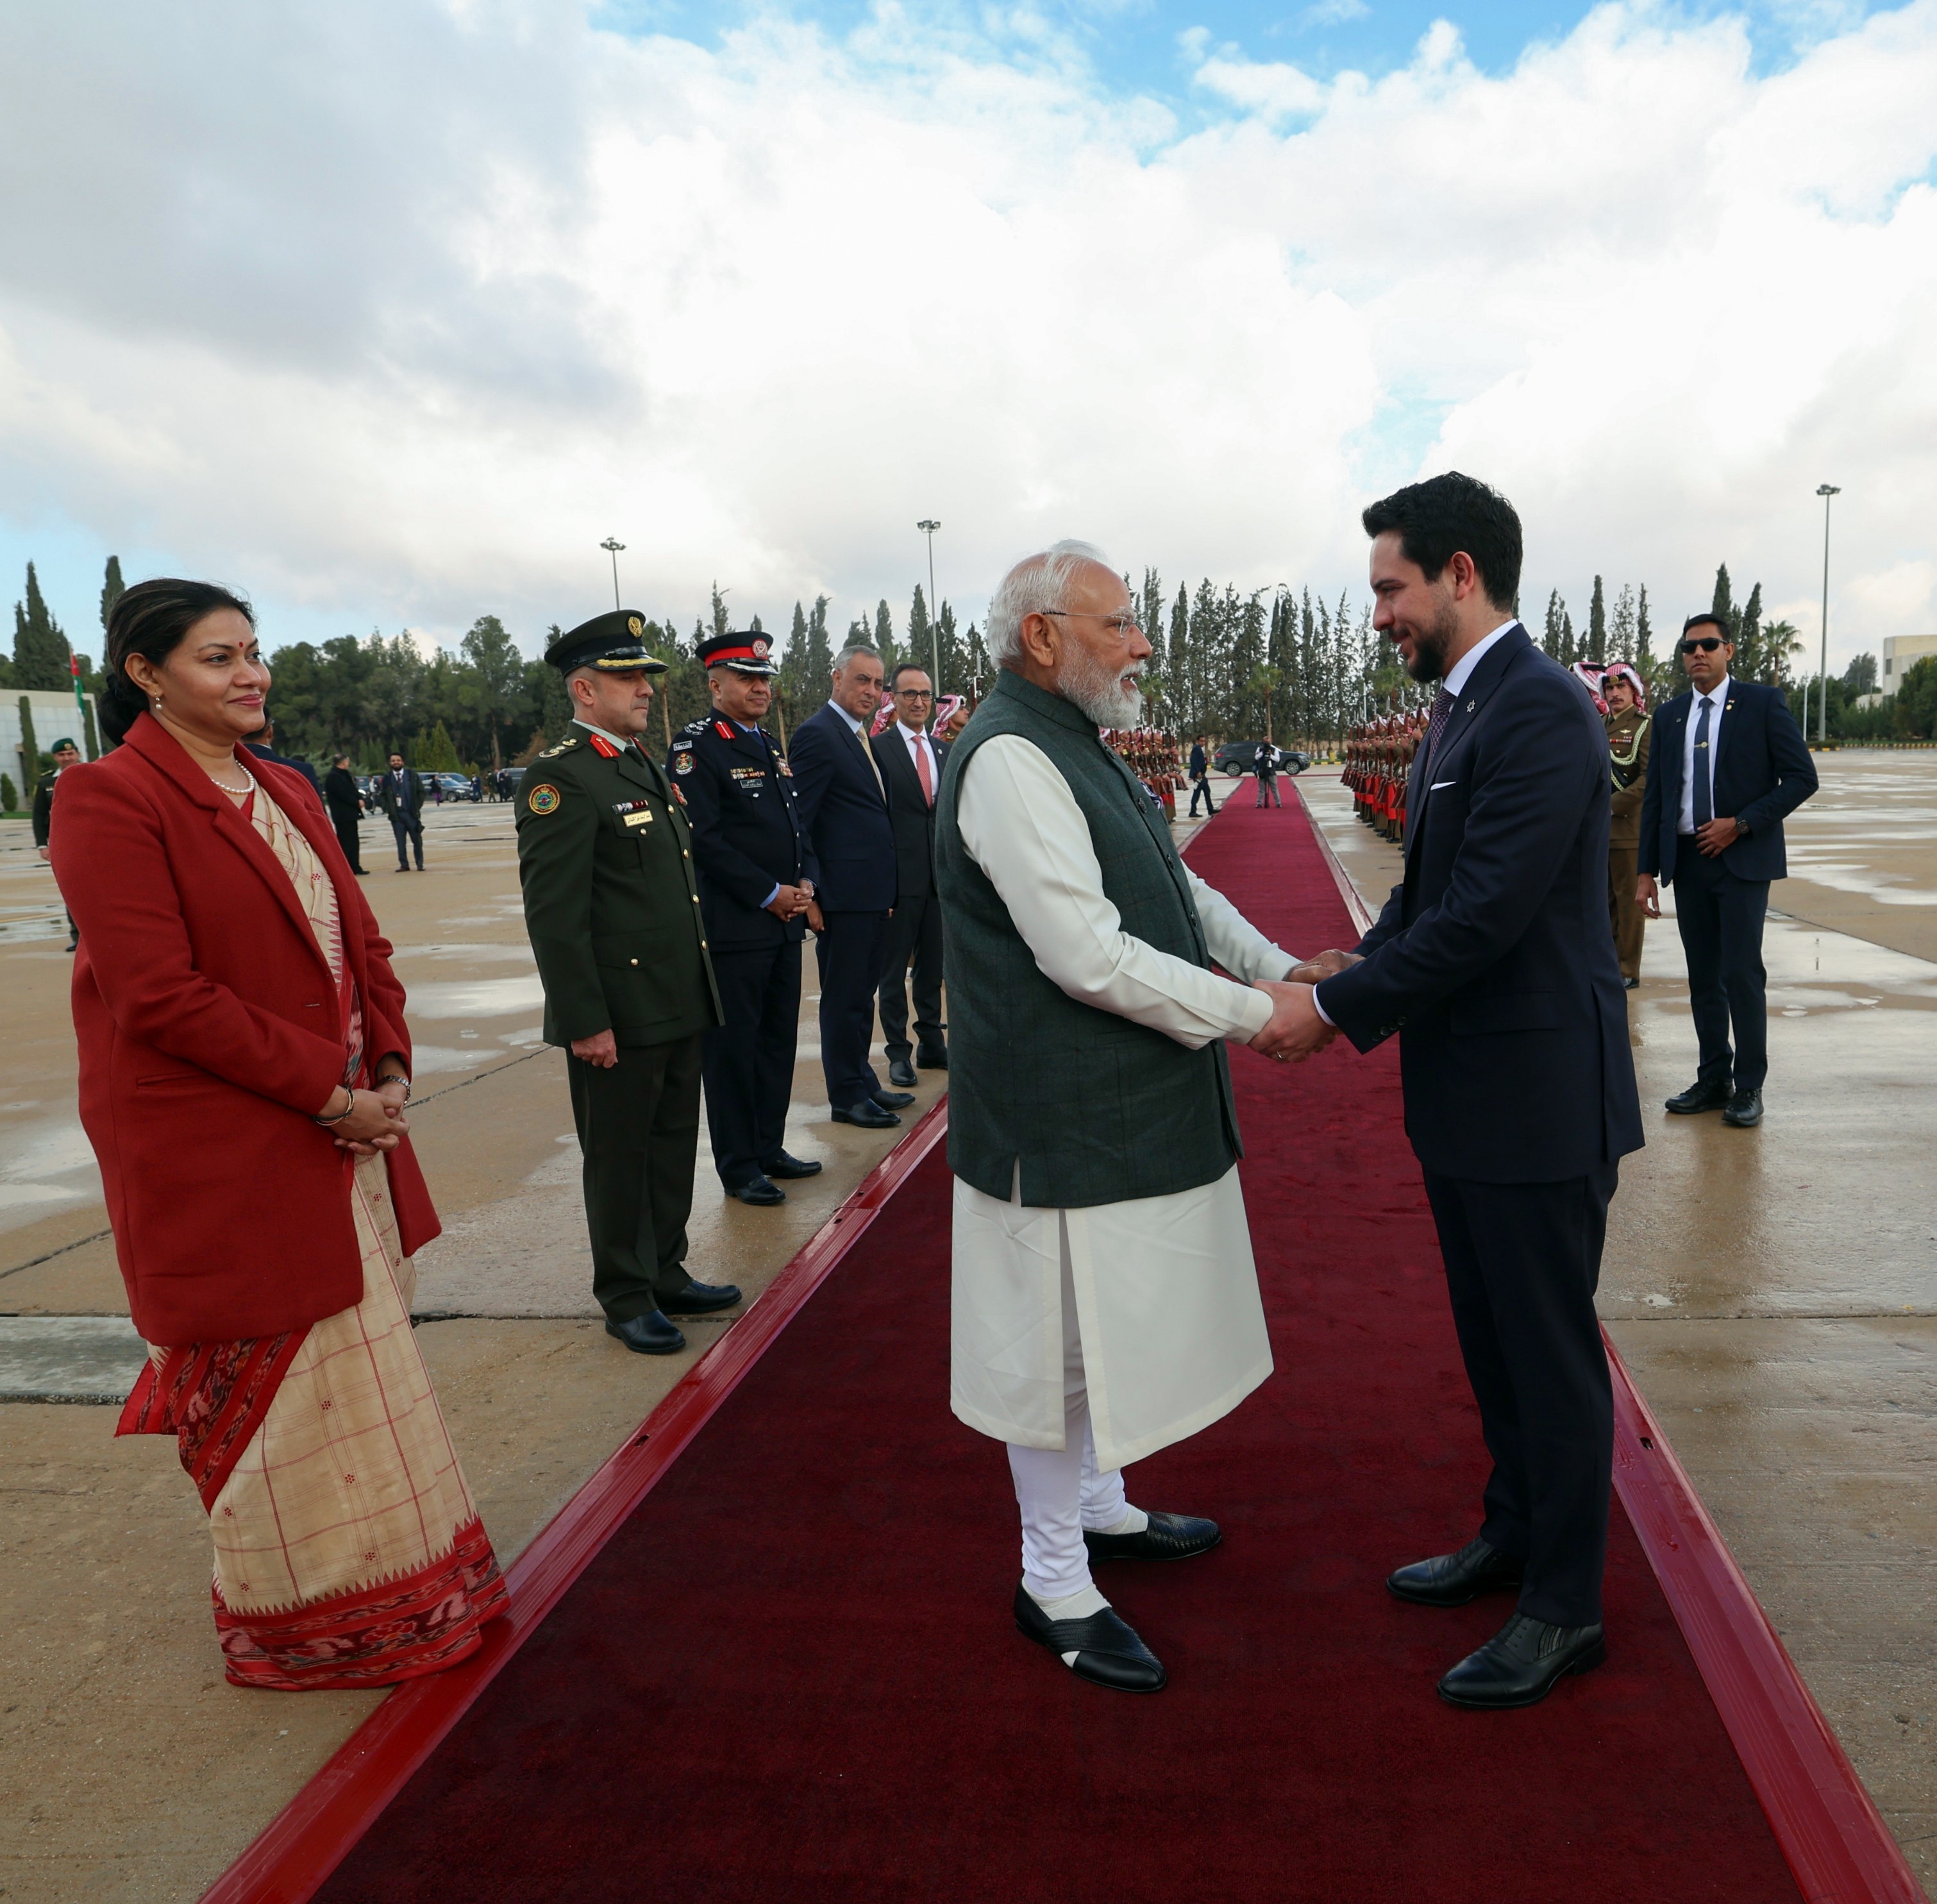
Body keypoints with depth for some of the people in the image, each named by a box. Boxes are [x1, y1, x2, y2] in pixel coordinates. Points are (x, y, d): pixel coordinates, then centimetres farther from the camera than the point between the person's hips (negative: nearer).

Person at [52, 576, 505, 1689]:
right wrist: (325, 1088, -18)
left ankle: (394, 1585, 34)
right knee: (278, 1379, 6)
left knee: (358, 1356, 16)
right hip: (221, 1153, -7)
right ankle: (310, 1619, 26)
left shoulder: (287, 793, 12)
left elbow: (361, 943, 12)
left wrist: (388, 1070, -3)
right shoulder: (113, 800, -13)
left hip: (344, 1124, 7)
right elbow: (159, 994, -20)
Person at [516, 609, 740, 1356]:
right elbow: (553, 913, -19)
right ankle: (627, 1299, 22)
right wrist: (585, 1021, -21)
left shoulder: (648, 768, 14)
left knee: (673, 1148, 18)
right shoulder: (560, 778, -14)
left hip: (679, 1009, 9)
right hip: (618, 1015, -8)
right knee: (620, 1159, 7)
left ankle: (666, 1273, 33)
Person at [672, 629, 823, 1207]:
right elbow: (703, 839, -18)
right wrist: (769, 894, -16)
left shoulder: (771, 750, 16)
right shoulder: (696, 748, -9)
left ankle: (769, 1147, 27)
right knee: (733, 1047, 1)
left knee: (779, 1041, 14)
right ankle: (739, 1167, 11)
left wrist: (804, 882, 3)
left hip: (785, 921, 8)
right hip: (733, 927, -8)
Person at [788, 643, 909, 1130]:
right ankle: (847, 1096, 11)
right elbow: (796, 820, -16)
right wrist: (809, 894, -19)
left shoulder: (860, 737, 17)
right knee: (844, 996, 1)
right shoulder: (818, 734, -12)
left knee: (862, 993, 17)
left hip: (873, 893, 9)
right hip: (844, 894, -9)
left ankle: (863, 1082, 28)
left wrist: (888, 888, 17)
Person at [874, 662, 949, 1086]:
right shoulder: (878, 748, -6)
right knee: (894, 967, 4)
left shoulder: (945, 751, 13)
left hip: (940, 874, 6)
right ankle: (899, 1051, 12)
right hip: (900, 873, -6)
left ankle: (931, 1044, 26)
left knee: (932, 964, 15)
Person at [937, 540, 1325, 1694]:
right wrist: (1250, 1013, -17)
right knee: (1064, 1340, 4)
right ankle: (1054, 1585, 24)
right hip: (1065, 1118, -10)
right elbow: (1088, 956, -26)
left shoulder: (1080, 748, 13)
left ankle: (1101, 1510, 44)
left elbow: (1176, 886, 17)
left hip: (1126, 1107, 10)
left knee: (1107, 1320, 23)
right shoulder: (1011, 758, -20)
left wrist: (1276, 966, 3)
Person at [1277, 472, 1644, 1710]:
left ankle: (1566, 1609, 25)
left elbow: (1487, 911, -25)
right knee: (1493, 1339, 22)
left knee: (1550, 1351, 6)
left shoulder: (1538, 708, -19)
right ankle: (1515, 1537, 41)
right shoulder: (1460, 710, 11)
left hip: (1538, 1096, -9)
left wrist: (1339, 1008, -19)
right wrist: (1359, 972, -2)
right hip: (1467, 1095, 9)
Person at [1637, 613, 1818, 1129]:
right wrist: (1647, 870, 6)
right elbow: (1656, 796, 11)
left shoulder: (1763, 702, -1)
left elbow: (1802, 777, -4)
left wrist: (1741, 824, -13)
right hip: (1688, 858, 4)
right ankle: (1714, 1080, 16)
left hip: (1743, 857, -4)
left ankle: (1749, 1087, 4)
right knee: (1703, 976, 8)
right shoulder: (1671, 715, 11)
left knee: (1742, 973, -6)